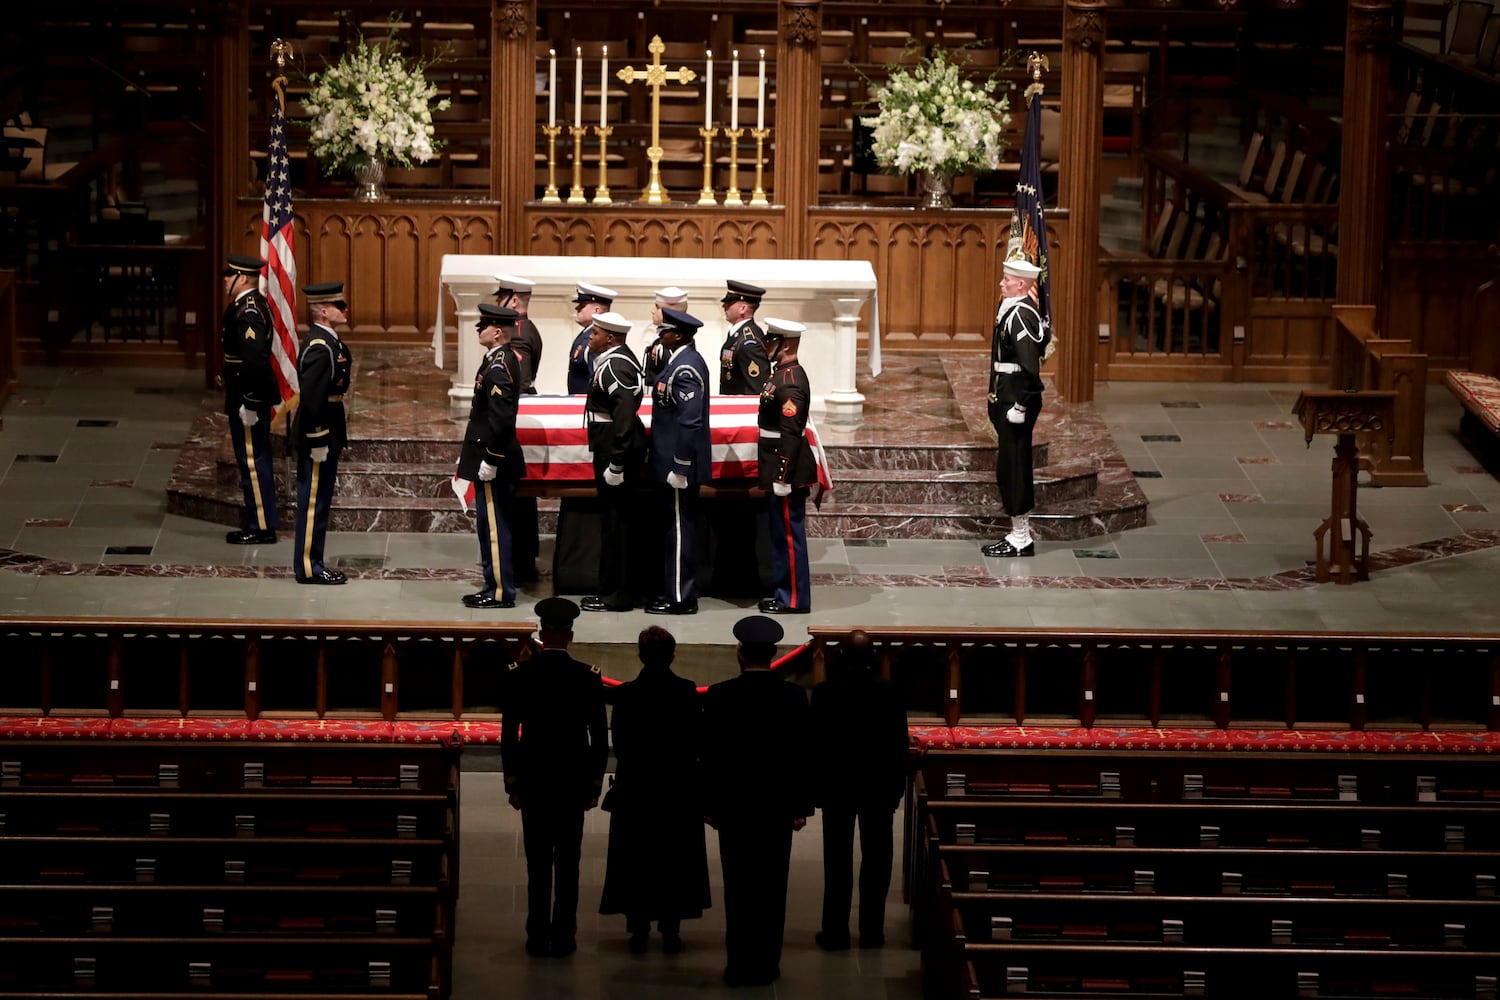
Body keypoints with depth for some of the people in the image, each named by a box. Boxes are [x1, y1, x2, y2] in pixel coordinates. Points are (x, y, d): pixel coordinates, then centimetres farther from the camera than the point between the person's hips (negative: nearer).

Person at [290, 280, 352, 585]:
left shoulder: (331, 342, 11)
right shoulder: (319, 348, -20)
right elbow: (312, 397, -24)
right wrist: (317, 441, -23)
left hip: (327, 434, 10)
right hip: (318, 434, -10)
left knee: (318, 501, 15)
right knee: (314, 501, -3)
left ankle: (312, 564, 21)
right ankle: (308, 568, 3)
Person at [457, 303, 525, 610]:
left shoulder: (498, 368, -20)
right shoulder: (503, 360, 11)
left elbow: (501, 419, -25)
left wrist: (490, 460, -22)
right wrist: (469, 453, 21)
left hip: (493, 461, -10)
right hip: (493, 456, 10)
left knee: (493, 526, -4)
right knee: (492, 526, 15)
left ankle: (500, 592, 1)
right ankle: (496, 586, 22)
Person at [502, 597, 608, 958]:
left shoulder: (518, 675, -5)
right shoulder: (588, 678, -6)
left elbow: (509, 735, -3)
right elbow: (600, 738, -3)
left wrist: (512, 784, 5)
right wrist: (594, 786, 6)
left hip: (532, 780, 0)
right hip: (573, 781, 0)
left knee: (538, 862, 6)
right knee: (567, 863, 3)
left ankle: (538, 937, 5)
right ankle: (563, 937, 3)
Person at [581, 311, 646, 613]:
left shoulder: (615, 366, -18)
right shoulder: (614, 360, 13)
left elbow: (625, 415, -26)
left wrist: (615, 463, -25)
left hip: (617, 451, -10)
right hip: (613, 450, 10)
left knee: (615, 522, -4)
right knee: (615, 522, 15)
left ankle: (615, 595, 1)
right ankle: (615, 590, 21)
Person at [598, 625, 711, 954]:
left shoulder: (626, 693, -8)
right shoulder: (687, 691, -8)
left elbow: (619, 742, -4)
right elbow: (697, 739, -4)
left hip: (635, 789, 0)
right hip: (679, 787, 0)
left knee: (636, 859, 7)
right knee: (674, 860, 7)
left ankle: (639, 929, 6)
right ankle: (670, 930, 5)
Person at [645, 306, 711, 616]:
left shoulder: (685, 368, -20)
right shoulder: (686, 360, 12)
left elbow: (689, 421, -24)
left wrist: (679, 467, -22)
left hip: (678, 462, -10)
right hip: (678, 460, 10)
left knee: (679, 529, -3)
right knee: (679, 528, 15)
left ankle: (680, 599, 2)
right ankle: (679, 591, 22)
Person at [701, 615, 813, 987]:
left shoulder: (718, 696, -8)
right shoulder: (794, 697, -6)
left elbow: (709, 755, -4)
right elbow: (803, 755, -3)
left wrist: (710, 805, 4)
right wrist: (801, 807, 3)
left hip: (734, 804, 0)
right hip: (777, 805, 0)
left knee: (738, 885, 4)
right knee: (772, 886, 5)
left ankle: (739, 964, 4)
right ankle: (765, 963, 7)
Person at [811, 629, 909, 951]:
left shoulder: (825, 692, -10)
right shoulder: (889, 693, -8)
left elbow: (815, 743, -6)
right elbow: (900, 744, -3)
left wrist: (816, 787, 3)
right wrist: (897, 788, 7)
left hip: (837, 786, 0)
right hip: (879, 787, 1)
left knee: (837, 863, 5)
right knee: (876, 861, 8)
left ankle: (835, 932, 5)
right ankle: (871, 931, 10)